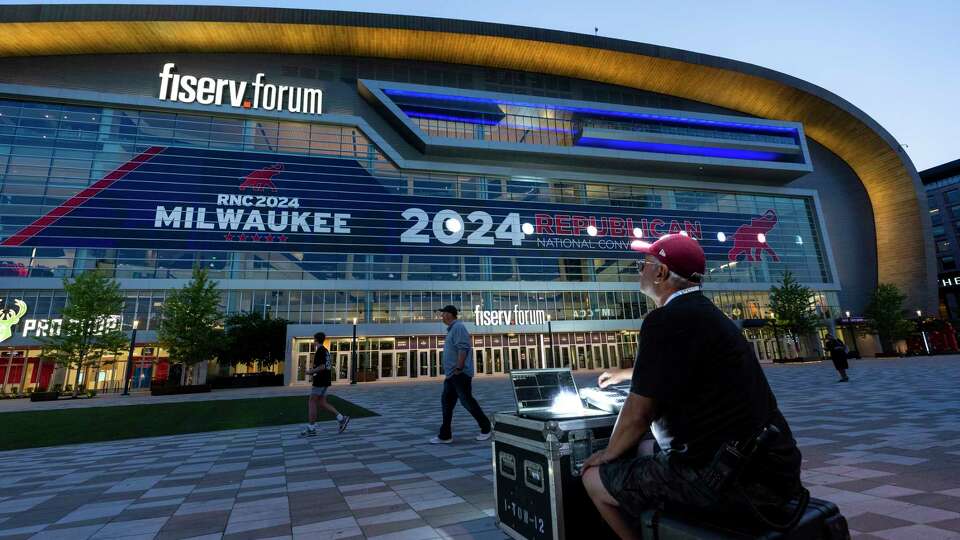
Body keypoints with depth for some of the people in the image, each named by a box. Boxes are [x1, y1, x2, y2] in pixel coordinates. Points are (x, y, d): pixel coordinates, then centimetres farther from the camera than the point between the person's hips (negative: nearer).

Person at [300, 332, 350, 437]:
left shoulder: (320, 351, -14)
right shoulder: (326, 351, 16)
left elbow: (322, 367, -22)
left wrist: (311, 372, -9)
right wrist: (314, 372, 18)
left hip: (320, 381, -9)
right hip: (325, 380, 9)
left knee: (312, 403, -1)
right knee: (321, 402, 10)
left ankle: (311, 428, 4)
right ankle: (341, 418, 6)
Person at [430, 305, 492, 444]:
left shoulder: (458, 327, -13)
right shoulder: (452, 329, 19)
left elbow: (463, 349, -23)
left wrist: (458, 369, -24)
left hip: (460, 374, -10)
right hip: (451, 375, 10)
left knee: (467, 401, -2)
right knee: (446, 402, 8)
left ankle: (486, 428, 12)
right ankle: (445, 435, 12)